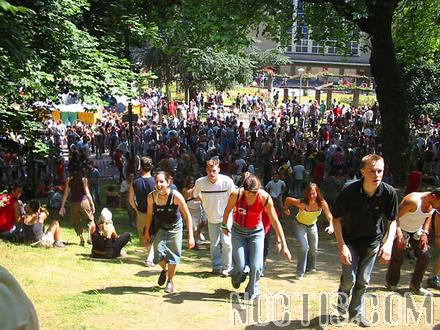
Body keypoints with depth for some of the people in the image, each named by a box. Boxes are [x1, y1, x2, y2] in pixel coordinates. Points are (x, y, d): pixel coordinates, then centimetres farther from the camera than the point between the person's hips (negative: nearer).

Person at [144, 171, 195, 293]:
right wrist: (147, 232, 4)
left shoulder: (176, 196, -28)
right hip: (160, 227, 2)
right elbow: (149, 214, -2)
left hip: (175, 228, -2)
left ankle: (170, 281, 28)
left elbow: (187, 216, -21)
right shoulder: (151, 196, -20)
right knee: (158, 254, -7)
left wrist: (190, 236, -25)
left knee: (173, 256, 5)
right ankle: (164, 270, 29)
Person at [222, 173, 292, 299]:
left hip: (256, 232, 0)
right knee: (241, 266, -7)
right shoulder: (236, 195, -24)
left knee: (255, 266, -7)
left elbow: (275, 221, -15)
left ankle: (252, 291, 22)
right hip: (238, 231, 0)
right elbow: (228, 209, -2)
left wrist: (283, 244, -14)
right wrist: (224, 225, 12)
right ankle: (236, 277, 32)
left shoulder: (265, 198, -23)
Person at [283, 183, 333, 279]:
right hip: (299, 225, -4)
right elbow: (288, 199, -21)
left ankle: (311, 267, 44)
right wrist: (286, 209, -8)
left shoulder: (322, 203, -27)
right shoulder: (302, 203, -33)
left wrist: (331, 225, -47)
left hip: (312, 225, 4)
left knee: (314, 248, 15)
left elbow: (329, 216, -29)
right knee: (304, 246, -20)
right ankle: (300, 272, -6)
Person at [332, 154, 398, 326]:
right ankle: (341, 310, 22)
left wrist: (388, 244, -22)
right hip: (350, 240, -2)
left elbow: (393, 221, -8)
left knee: (363, 281, 10)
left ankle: (356, 312, 31)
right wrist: (342, 246, -24)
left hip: (372, 241, 2)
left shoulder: (389, 192, -22)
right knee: (349, 279, -6)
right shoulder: (349, 191, -28)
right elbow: (337, 219, -16)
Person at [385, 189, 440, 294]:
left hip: (417, 231, 7)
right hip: (402, 230, -7)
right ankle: (391, 284, 24)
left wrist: (425, 233, 0)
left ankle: (415, 286, 14)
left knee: (425, 256, 0)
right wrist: (399, 235, -38)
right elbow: (395, 216, -31)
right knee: (398, 258, 1)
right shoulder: (413, 201, -35)